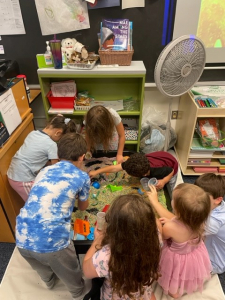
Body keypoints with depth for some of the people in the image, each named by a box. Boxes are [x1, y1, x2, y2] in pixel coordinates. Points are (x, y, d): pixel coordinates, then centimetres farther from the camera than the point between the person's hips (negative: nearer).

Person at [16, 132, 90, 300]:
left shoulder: (44, 171, 11)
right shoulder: (82, 177, -1)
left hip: (22, 238, 5)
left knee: (42, 267, 38)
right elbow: (83, 207, 19)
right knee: (71, 275, 30)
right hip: (52, 240, -4)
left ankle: (49, 282, 66)